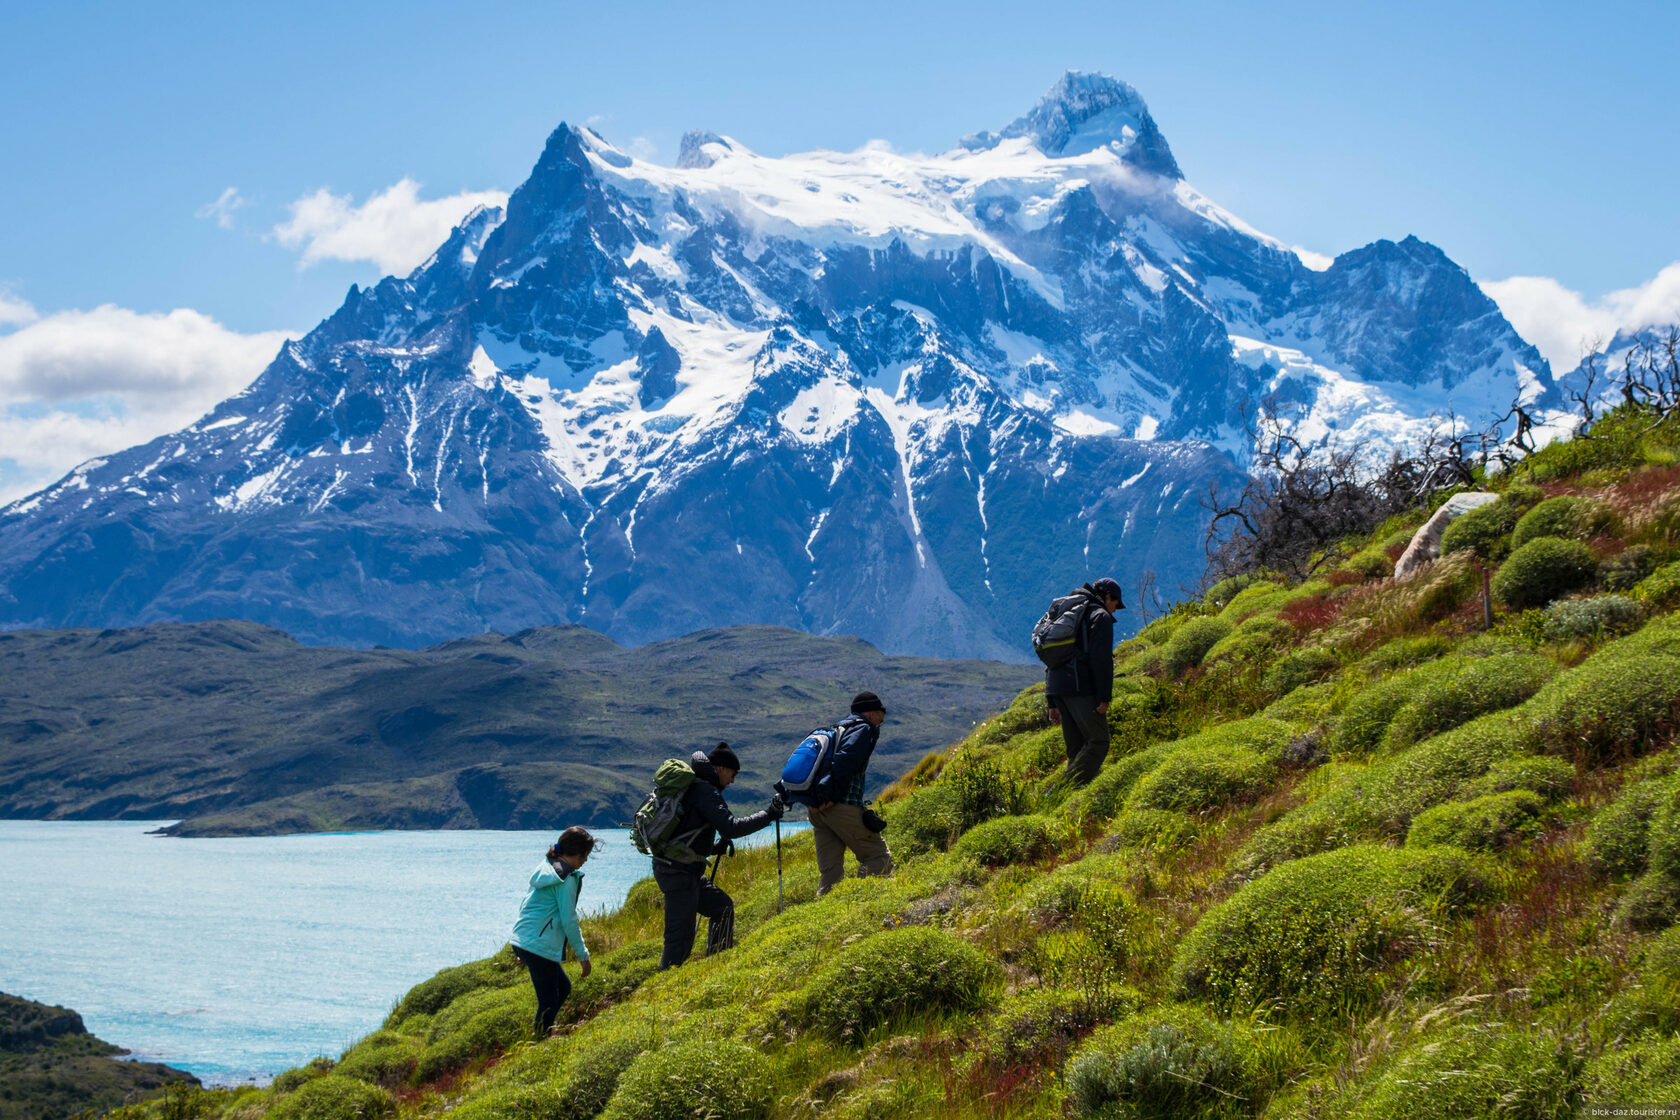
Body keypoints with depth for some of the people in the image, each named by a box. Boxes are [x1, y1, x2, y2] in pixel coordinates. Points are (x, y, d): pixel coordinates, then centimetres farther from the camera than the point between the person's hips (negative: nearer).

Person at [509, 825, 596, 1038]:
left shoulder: (545, 868, 15)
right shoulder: (566, 878, -13)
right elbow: (569, 921, -12)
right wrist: (583, 955, -4)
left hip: (522, 941, 10)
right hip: (539, 946, -10)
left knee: (563, 988, 19)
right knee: (549, 1002, -3)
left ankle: (542, 1034, 20)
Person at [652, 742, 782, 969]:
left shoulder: (691, 787, 18)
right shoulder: (705, 791, -13)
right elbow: (730, 827, -22)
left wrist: (715, 847, 13)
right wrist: (768, 815, -14)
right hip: (678, 872, -10)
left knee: (723, 907, 19)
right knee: (681, 938, -9)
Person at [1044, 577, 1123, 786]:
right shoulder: (1100, 617, -1)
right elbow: (1101, 659, -13)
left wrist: (1053, 703, 24)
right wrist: (1104, 697, -14)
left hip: (1057, 685, 8)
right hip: (1081, 689, -8)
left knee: (1077, 748, 11)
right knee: (1098, 743, -6)